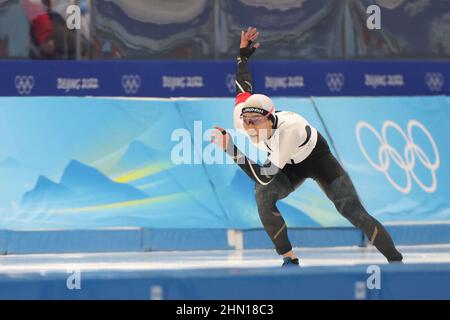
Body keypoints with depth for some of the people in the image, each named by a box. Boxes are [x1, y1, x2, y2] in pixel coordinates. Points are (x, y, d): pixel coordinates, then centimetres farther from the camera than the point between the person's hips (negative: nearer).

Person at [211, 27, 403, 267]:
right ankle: (289, 260, -13)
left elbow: (266, 174, -46)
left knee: (352, 210, -15)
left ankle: (395, 260, -3)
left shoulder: (290, 127, -45)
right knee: (263, 195, -26)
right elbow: (242, 85, -4)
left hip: (317, 157, -5)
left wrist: (233, 150, -52)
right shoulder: (242, 118, -27)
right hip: (290, 168, 5)